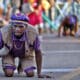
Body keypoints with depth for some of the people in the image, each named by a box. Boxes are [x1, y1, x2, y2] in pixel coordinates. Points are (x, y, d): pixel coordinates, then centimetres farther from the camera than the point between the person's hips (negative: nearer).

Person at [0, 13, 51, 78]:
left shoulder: (33, 33, -37)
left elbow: (38, 52, -21)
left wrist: (39, 74, -15)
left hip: (26, 53, 1)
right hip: (9, 52, -1)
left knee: (30, 74, -10)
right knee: (9, 74, -19)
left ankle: (21, 65, 24)